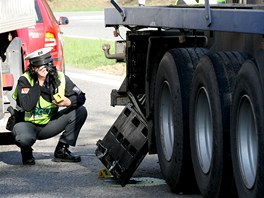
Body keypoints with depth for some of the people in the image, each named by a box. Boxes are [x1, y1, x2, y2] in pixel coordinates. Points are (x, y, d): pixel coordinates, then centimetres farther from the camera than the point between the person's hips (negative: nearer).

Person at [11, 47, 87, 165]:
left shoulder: (59, 78, -8)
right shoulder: (25, 80, -19)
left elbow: (81, 97, -5)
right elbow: (27, 106, -33)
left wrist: (69, 102, -28)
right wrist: (39, 83, -30)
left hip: (49, 124, 5)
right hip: (28, 124, -5)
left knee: (81, 111, -12)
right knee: (24, 138, -40)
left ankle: (61, 151, -1)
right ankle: (26, 151, 1)